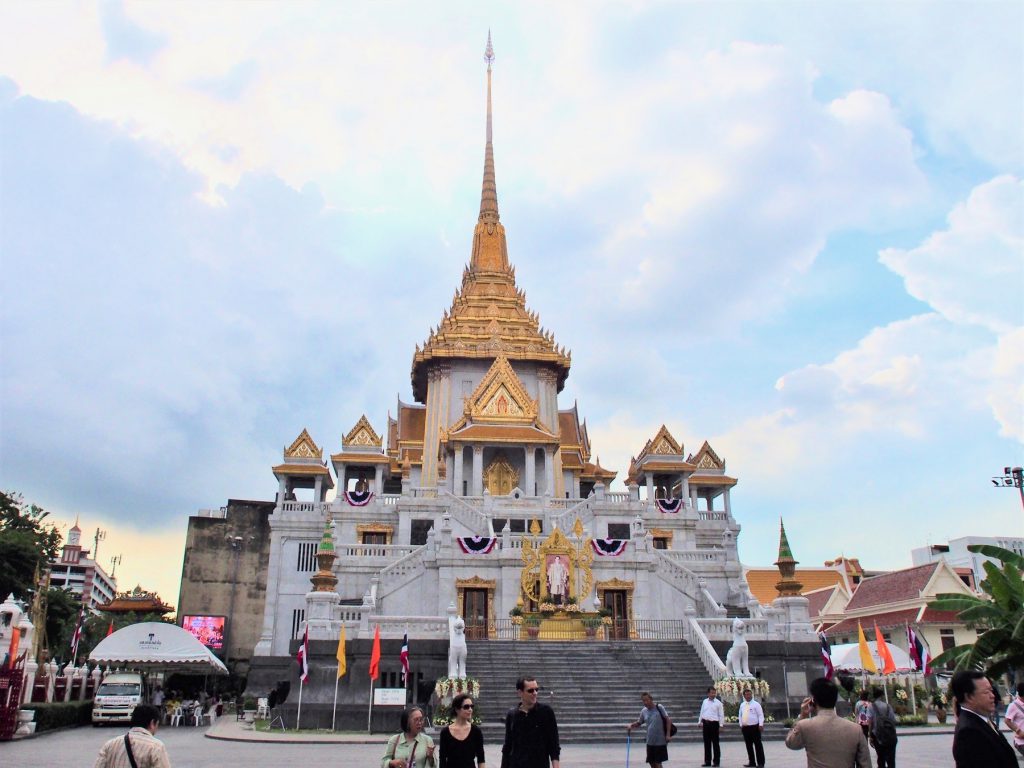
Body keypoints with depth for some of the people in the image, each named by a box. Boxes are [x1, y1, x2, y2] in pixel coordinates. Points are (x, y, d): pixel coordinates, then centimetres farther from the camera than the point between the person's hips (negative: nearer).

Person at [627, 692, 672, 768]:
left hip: (660, 741, -5)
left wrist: (668, 734, -14)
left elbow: (668, 720, -8)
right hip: (650, 742, 5)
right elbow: (639, 723, 14)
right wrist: (631, 725, -5)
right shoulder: (643, 711, 4)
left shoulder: (659, 707, -8)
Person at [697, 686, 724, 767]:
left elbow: (721, 715, -3)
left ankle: (716, 761, 11)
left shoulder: (718, 703, -3)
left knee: (715, 743, 2)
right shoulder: (704, 702, 9)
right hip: (705, 723, 4)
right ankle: (707, 761, 17)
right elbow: (701, 712, 15)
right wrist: (700, 722, 12)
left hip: (714, 723, -4)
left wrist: (721, 725, -8)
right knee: (707, 743, 9)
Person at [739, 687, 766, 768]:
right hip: (745, 727, 6)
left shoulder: (756, 704, -3)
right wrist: (741, 725, 11)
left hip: (754, 727, -6)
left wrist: (761, 725, -16)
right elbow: (740, 715, 18)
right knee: (749, 745, 10)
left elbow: (761, 715, -7)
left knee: (758, 745, -3)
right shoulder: (742, 705, 13)